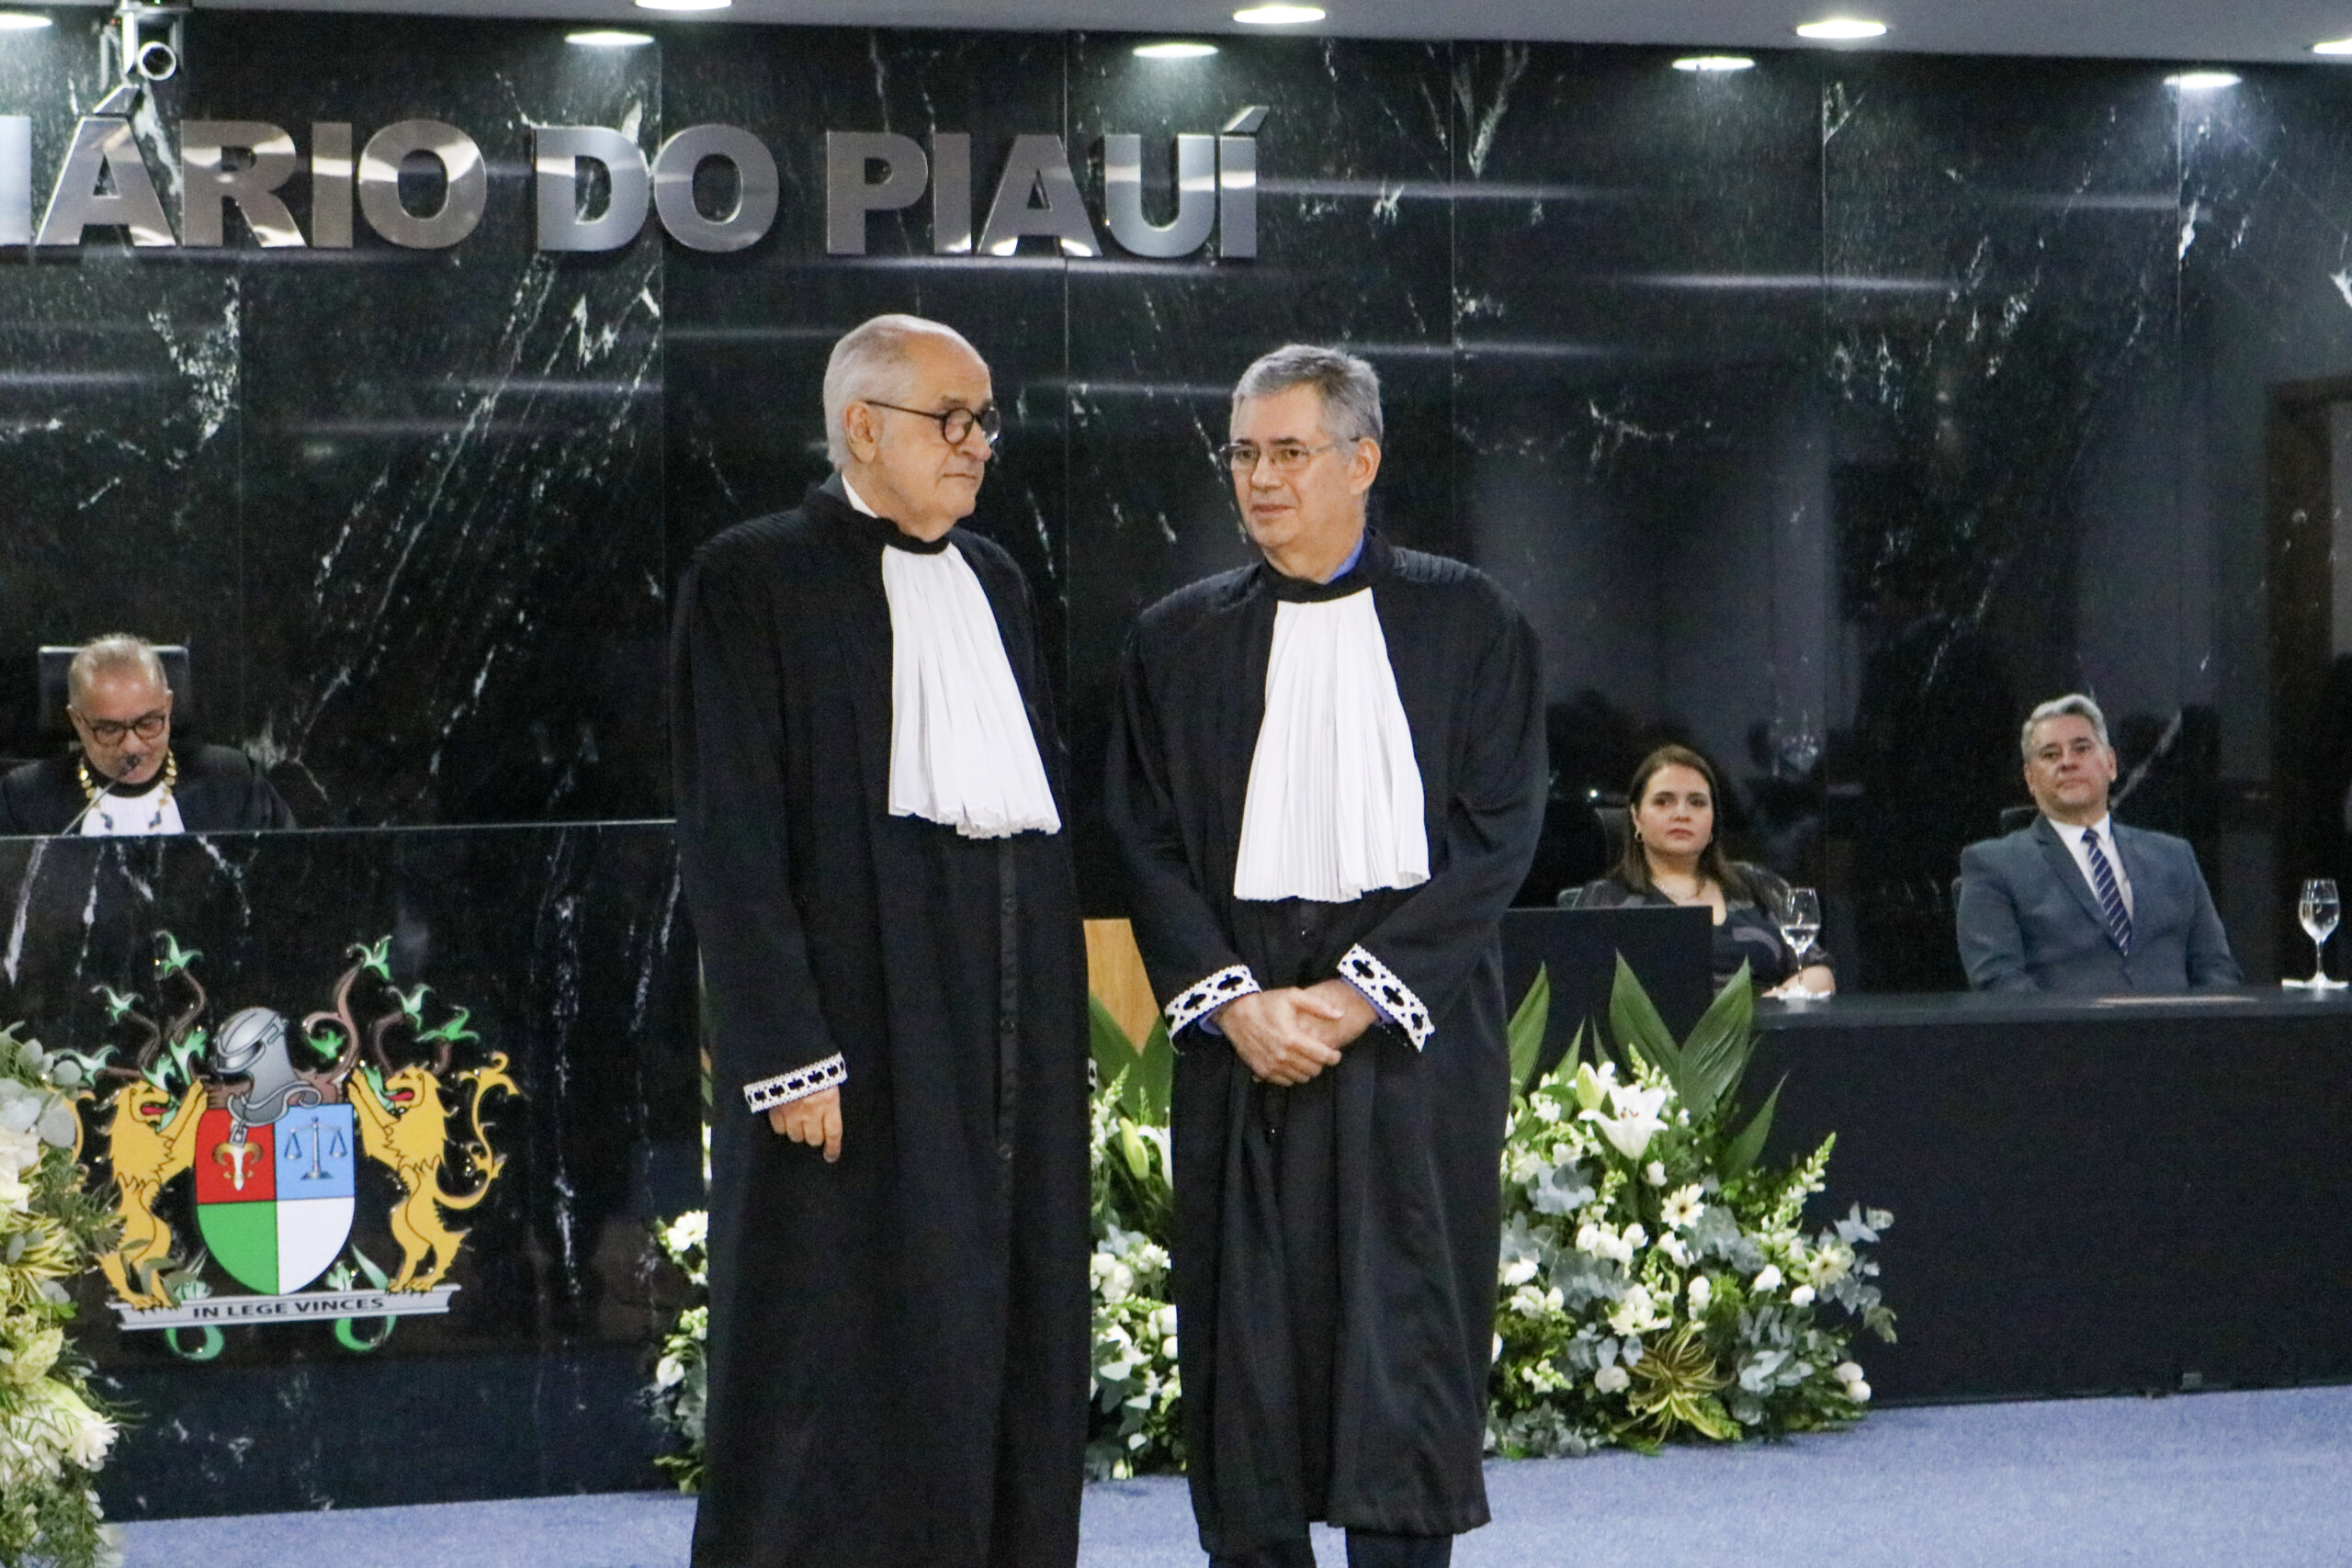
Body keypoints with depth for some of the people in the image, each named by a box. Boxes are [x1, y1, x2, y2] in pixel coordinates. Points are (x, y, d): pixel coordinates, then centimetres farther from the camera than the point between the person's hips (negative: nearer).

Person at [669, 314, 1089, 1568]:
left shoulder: (992, 579, 18)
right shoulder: (752, 578, -3)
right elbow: (731, 840, -9)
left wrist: (1055, 1016, 11)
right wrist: (790, 1054, -17)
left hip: (1017, 1024, 7)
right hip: (862, 1016, -7)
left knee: (1013, 1336, 7)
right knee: (848, 1347, -4)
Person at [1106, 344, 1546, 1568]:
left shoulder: (1467, 622, 5)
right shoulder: (1179, 640, 12)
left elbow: (1499, 831, -2)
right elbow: (1146, 843, 7)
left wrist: (1358, 995, -10)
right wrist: (1234, 1001, -8)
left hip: (1413, 1029, -2)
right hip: (1240, 1034, 2)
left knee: (1406, 1325, -4)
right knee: (1247, 1322, 0)